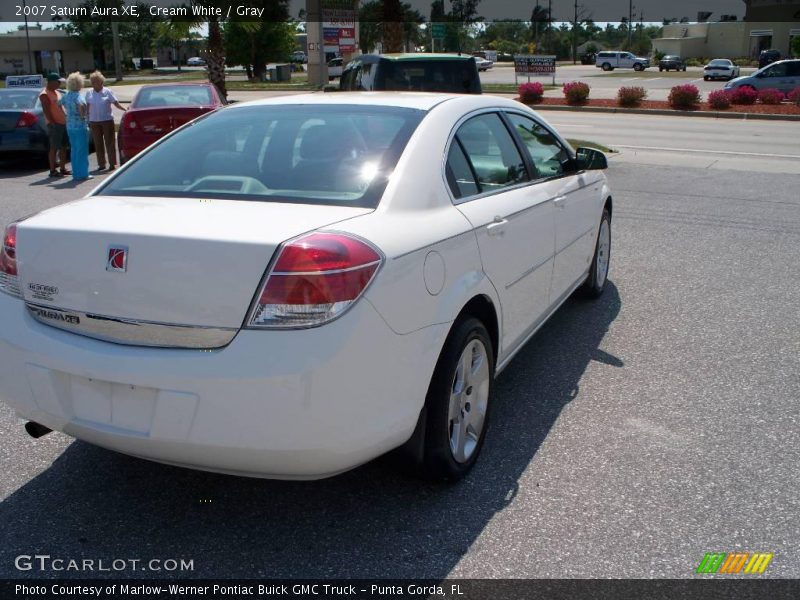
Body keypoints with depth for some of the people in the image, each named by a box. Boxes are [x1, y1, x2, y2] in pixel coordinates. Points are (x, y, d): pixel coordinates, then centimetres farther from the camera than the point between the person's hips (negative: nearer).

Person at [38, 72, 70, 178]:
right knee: (54, 148, -5)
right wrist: (53, 123, -21)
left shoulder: (55, 92, 16)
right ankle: (52, 171, 0)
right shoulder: (44, 94, -12)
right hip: (54, 125, -9)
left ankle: (63, 169, 19)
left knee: (63, 147, 11)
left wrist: (66, 119, 15)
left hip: (63, 123, 9)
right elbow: (46, 111, -17)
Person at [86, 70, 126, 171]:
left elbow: (116, 103, -4)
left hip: (107, 120, -3)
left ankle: (112, 163, 4)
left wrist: (125, 109, -18)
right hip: (94, 121, 3)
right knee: (98, 144, 5)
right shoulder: (89, 93, 6)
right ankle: (101, 164, 13)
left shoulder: (107, 92, -2)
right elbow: (87, 107, 10)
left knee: (109, 142, -2)